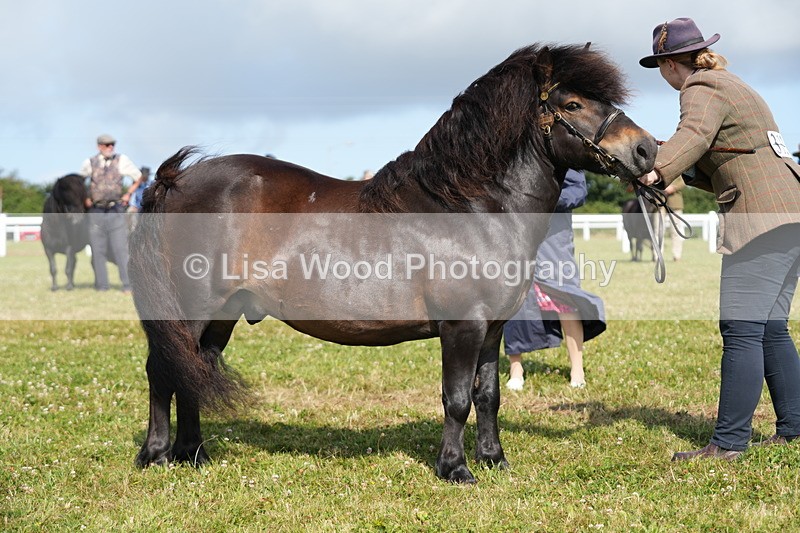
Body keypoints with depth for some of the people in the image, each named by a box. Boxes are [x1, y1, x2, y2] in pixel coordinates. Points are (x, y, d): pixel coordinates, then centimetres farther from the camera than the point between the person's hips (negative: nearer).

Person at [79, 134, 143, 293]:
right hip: (96, 212, 1)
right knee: (98, 250, 4)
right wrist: (85, 198, 8)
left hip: (116, 212, -1)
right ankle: (101, 285, 11)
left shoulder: (122, 161, 0)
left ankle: (128, 284, -4)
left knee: (120, 248, -7)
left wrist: (128, 194, 5)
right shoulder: (90, 163, 3)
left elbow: (138, 177, 13)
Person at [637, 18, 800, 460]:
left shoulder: (702, 91, -5)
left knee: (740, 329, -12)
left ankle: (728, 442, -14)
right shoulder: (732, 86, 25)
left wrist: (655, 171, -44)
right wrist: (680, 171, 16)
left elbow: (694, 135, -30)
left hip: (761, 217, -10)